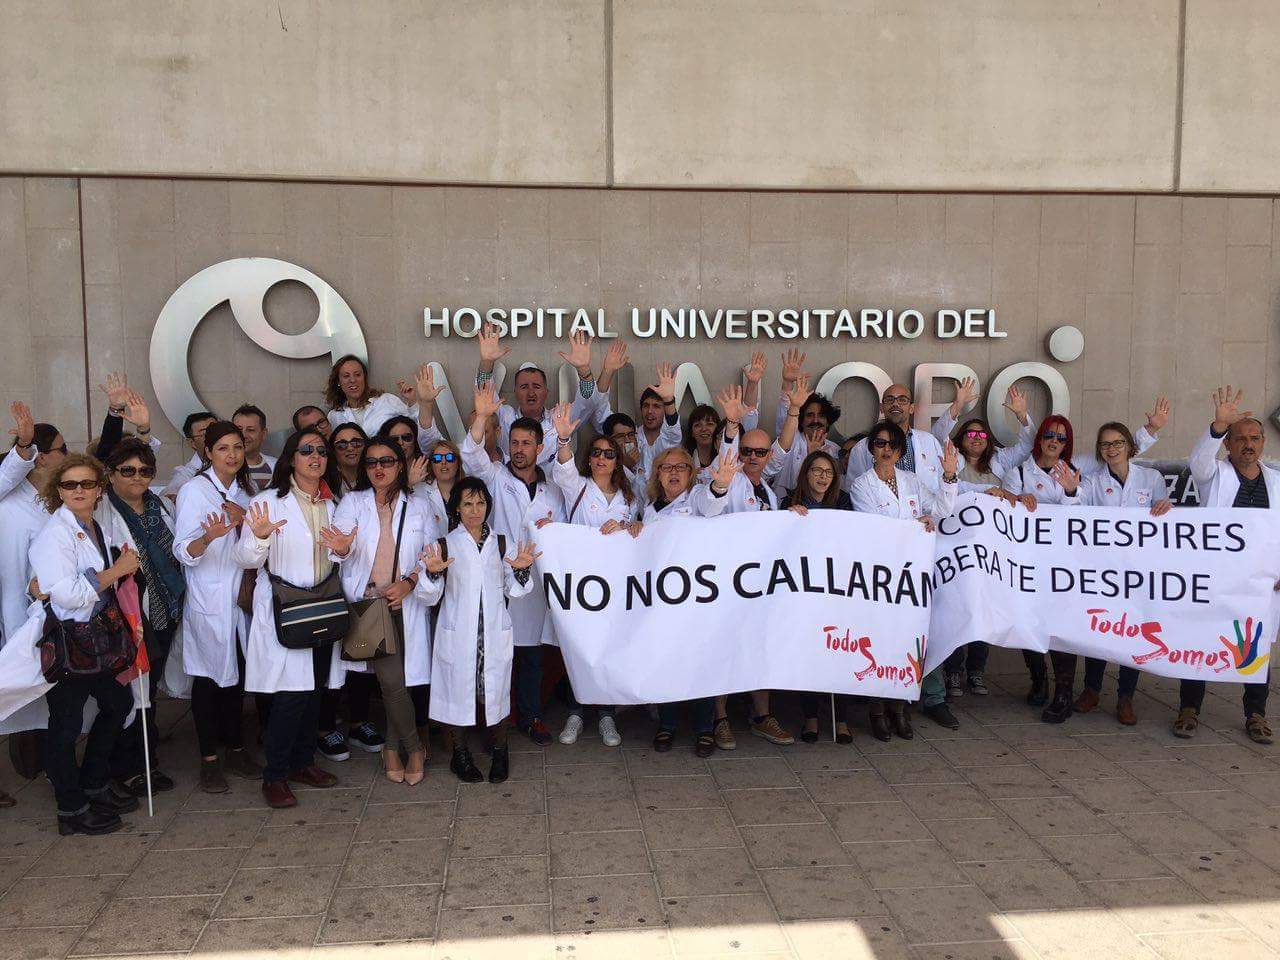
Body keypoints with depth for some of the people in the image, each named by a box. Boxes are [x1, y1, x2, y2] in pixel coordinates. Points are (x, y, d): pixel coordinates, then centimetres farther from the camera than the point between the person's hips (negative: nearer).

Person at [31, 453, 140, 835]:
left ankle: (93, 787, 32)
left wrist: (124, 567, 11)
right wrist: (116, 571, -17)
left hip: (96, 634, 9)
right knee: (66, 723, 0)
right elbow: (66, 594, -24)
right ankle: (71, 811, 13)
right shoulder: (54, 534, -15)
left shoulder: (96, 530, 11)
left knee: (118, 702, 16)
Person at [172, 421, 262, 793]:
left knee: (237, 675, 11)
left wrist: (246, 521, -6)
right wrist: (209, 536, -35)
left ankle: (235, 748, 24)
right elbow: (183, 552, -14)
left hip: (241, 596, 5)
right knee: (209, 677, 2)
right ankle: (209, 759, 12)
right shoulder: (194, 490, -8)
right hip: (208, 601, -5)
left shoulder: (244, 491, 10)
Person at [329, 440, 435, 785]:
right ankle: (413, 746, 6)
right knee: (391, 678, -13)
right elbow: (337, 544, -8)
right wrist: (341, 549, -32)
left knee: (395, 679, 0)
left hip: (406, 603, 1)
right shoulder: (352, 503, 7)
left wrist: (409, 582, -11)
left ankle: (393, 747, 21)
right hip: (368, 600, -1)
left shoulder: (418, 506, 9)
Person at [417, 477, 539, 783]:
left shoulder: (503, 544, 7)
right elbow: (429, 597, -1)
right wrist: (432, 572, -20)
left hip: (495, 633, 2)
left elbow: (514, 590, 9)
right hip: (457, 634, -1)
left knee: (496, 688, 6)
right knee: (458, 688, 4)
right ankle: (459, 754, 22)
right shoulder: (444, 545, 1)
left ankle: (499, 752, 25)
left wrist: (521, 570, -11)